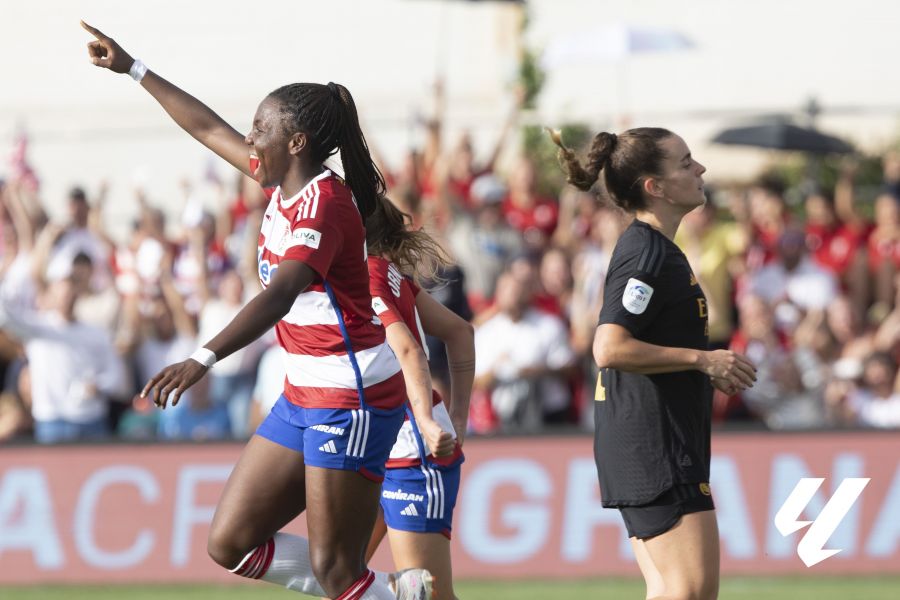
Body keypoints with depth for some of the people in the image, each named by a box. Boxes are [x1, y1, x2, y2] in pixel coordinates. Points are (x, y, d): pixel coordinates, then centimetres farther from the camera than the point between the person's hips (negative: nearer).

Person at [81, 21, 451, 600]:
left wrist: (203, 360, -45)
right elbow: (209, 127, 22)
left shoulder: (323, 204, -19)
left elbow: (279, 296, -34)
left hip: (353, 399, -10)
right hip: (304, 395, 10)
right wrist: (133, 69, 27)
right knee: (231, 542, 7)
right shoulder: (286, 184, 7)